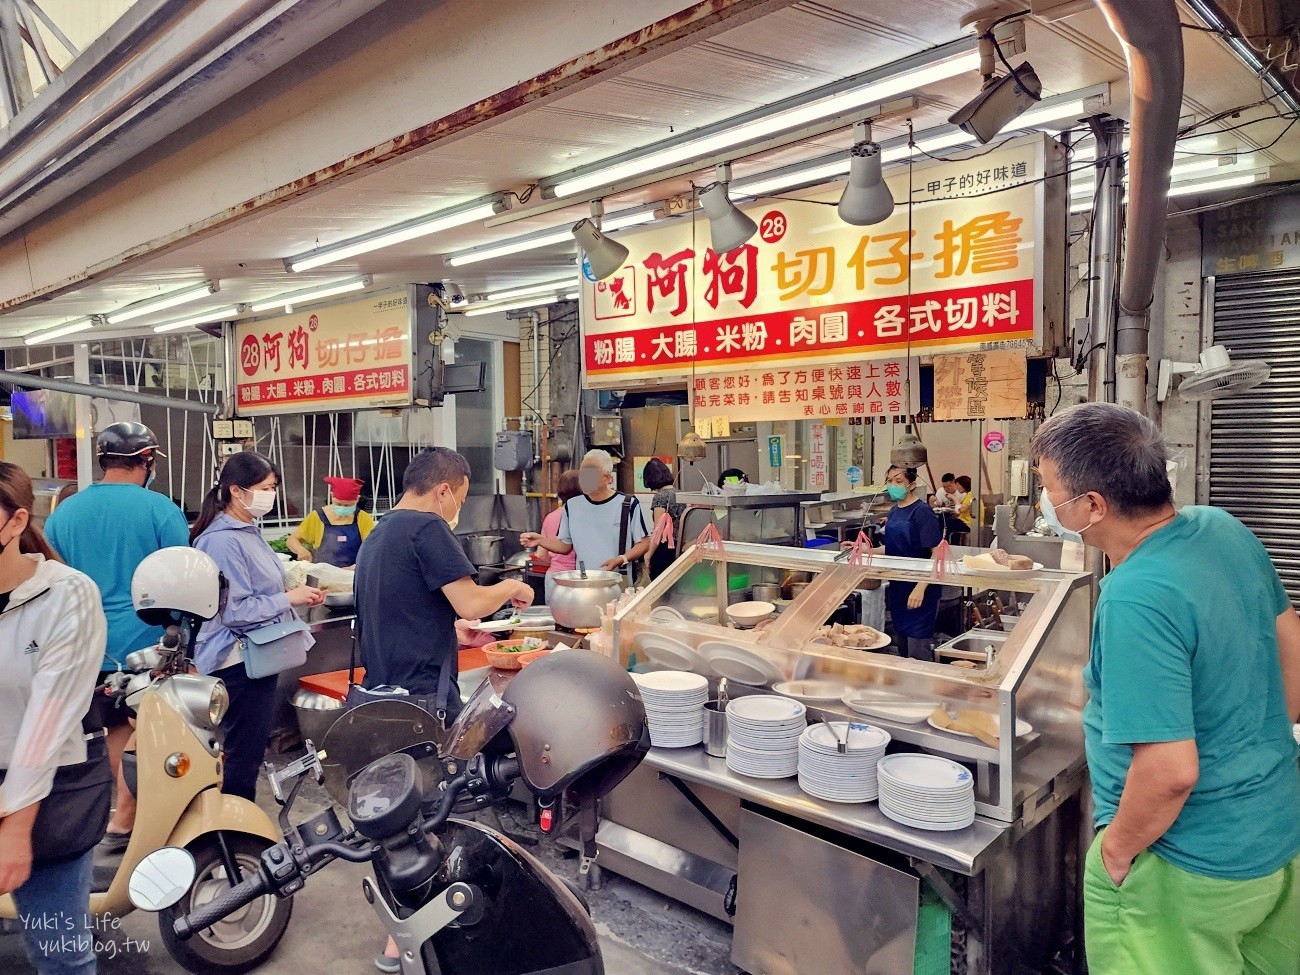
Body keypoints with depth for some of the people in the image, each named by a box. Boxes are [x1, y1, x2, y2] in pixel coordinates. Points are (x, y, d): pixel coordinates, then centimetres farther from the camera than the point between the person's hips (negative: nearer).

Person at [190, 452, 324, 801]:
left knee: (252, 748, 19)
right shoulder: (223, 541, -19)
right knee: (243, 751, 1)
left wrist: (299, 594, 4)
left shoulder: (249, 531, 11)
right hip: (240, 662, -10)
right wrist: (288, 598, -17)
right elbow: (234, 609, -23)